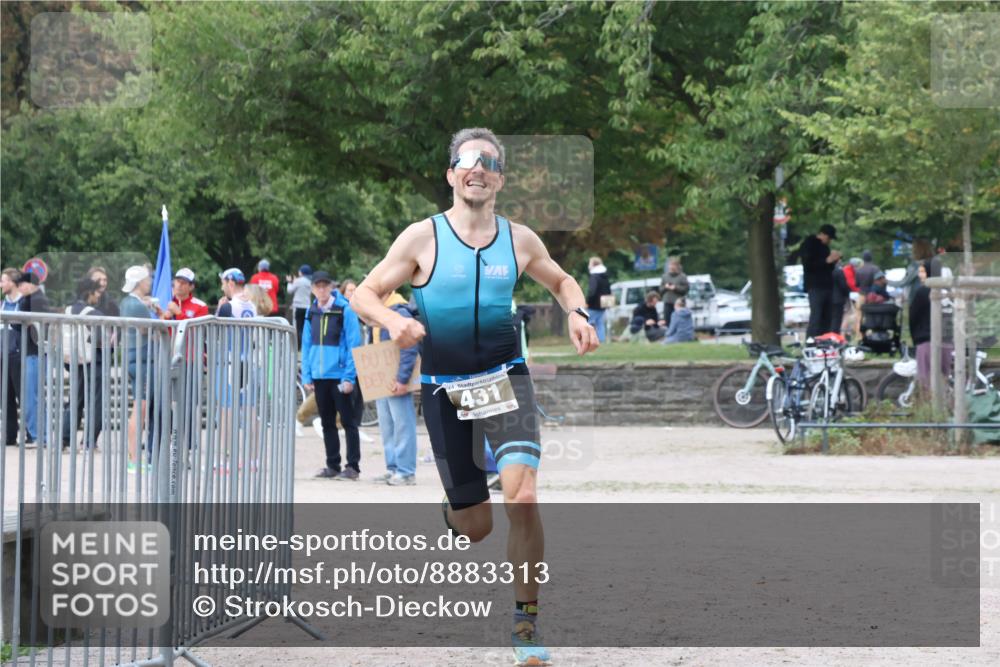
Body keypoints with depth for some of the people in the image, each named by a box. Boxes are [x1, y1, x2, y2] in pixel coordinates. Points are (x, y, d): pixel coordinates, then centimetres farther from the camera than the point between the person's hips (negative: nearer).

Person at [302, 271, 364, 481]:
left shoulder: (345, 309, -8)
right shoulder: (312, 312, 8)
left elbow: (354, 344, -9)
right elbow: (306, 344, 12)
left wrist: (349, 376, -14)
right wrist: (307, 375, 6)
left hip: (341, 376, -6)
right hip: (320, 376, 6)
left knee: (349, 422, 0)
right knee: (327, 423, 11)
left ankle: (353, 466, 3)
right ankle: (332, 466, 19)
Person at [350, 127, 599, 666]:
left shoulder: (519, 239, 3)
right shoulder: (423, 237, -5)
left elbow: (561, 282, 21)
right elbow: (365, 294, -2)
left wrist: (577, 313, -1)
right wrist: (394, 321, -23)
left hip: (505, 378, 1)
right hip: (443, 387, -1)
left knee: (523, 497, -23)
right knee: (475, 528, 4)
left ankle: (527, 621, -7)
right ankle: (452, 512, 45)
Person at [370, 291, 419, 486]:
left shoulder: (399, 312, -14)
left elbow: (410, 348, -21)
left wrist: (402, 379, -23)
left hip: (396, 381, -10)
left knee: (402, 425, -6)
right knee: (386, 426, 12)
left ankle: (406, 472, -5)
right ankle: (393, 468, 17)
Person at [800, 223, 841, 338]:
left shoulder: (825, 247, 21)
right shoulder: (809, 245, -2)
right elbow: (808, 265, -12)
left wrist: (834, 259, 7)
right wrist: (827, 260, -16)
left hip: (827, 285, 8)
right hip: (815, 287, -8)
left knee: (826, 319, 4)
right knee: (816, 318, -15)